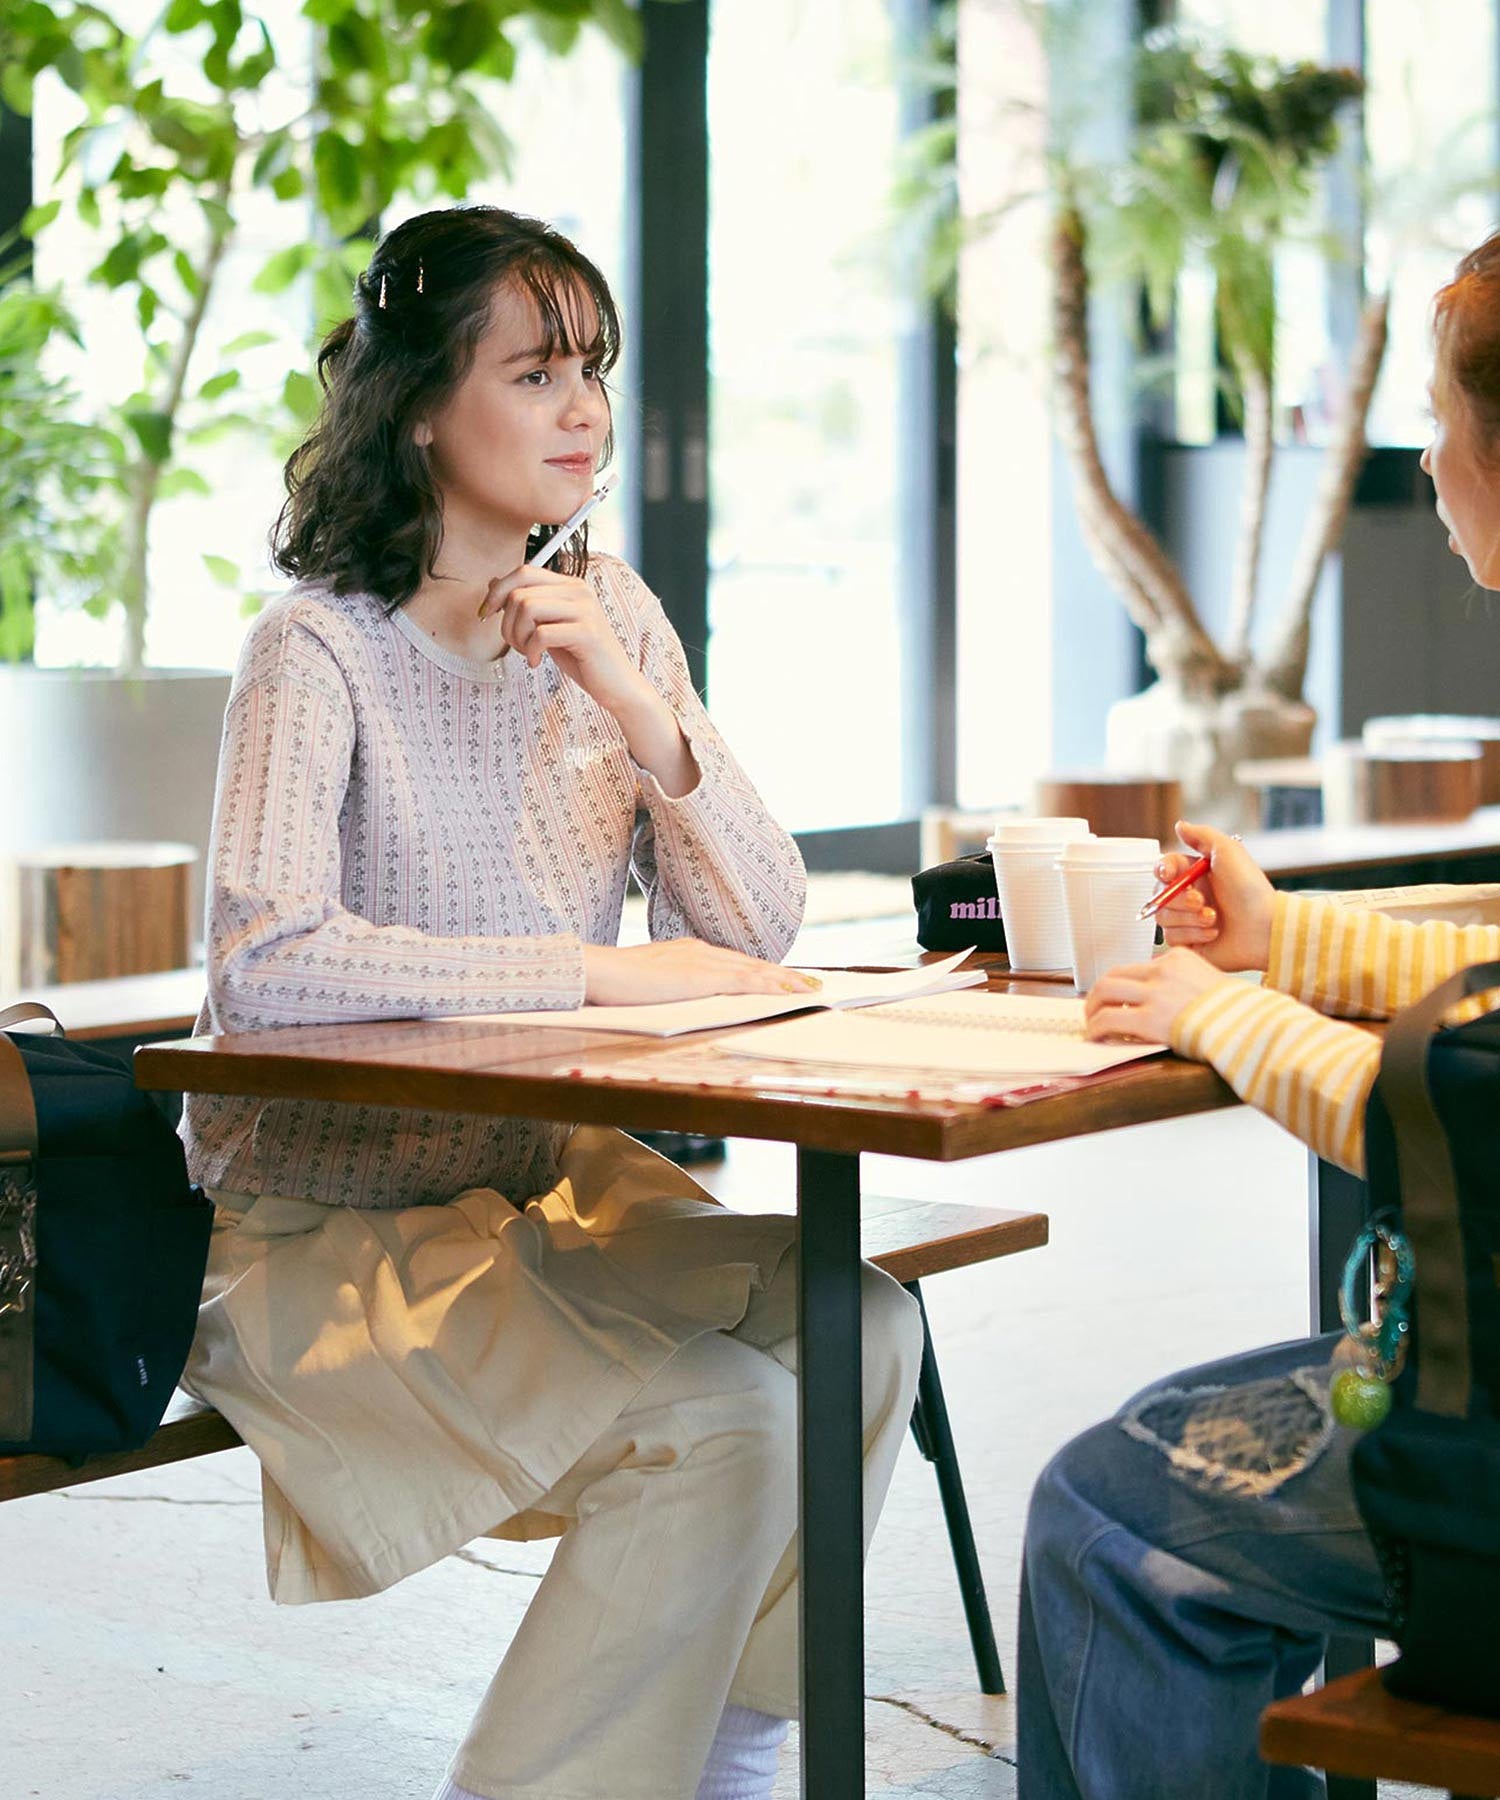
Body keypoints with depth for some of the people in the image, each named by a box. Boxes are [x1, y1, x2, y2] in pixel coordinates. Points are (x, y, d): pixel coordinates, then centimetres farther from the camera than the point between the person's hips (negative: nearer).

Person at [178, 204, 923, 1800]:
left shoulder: (609, 616, 6)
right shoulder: (319, 652, -14)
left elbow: (760, 930, 2)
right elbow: (265, 963, -30)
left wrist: (636, 709, -14)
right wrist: (597, 970, -26)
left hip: (544, 1179, 7)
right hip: (325, 1228, -6)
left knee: (853, 1321, -17)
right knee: (723, 1419, -25)